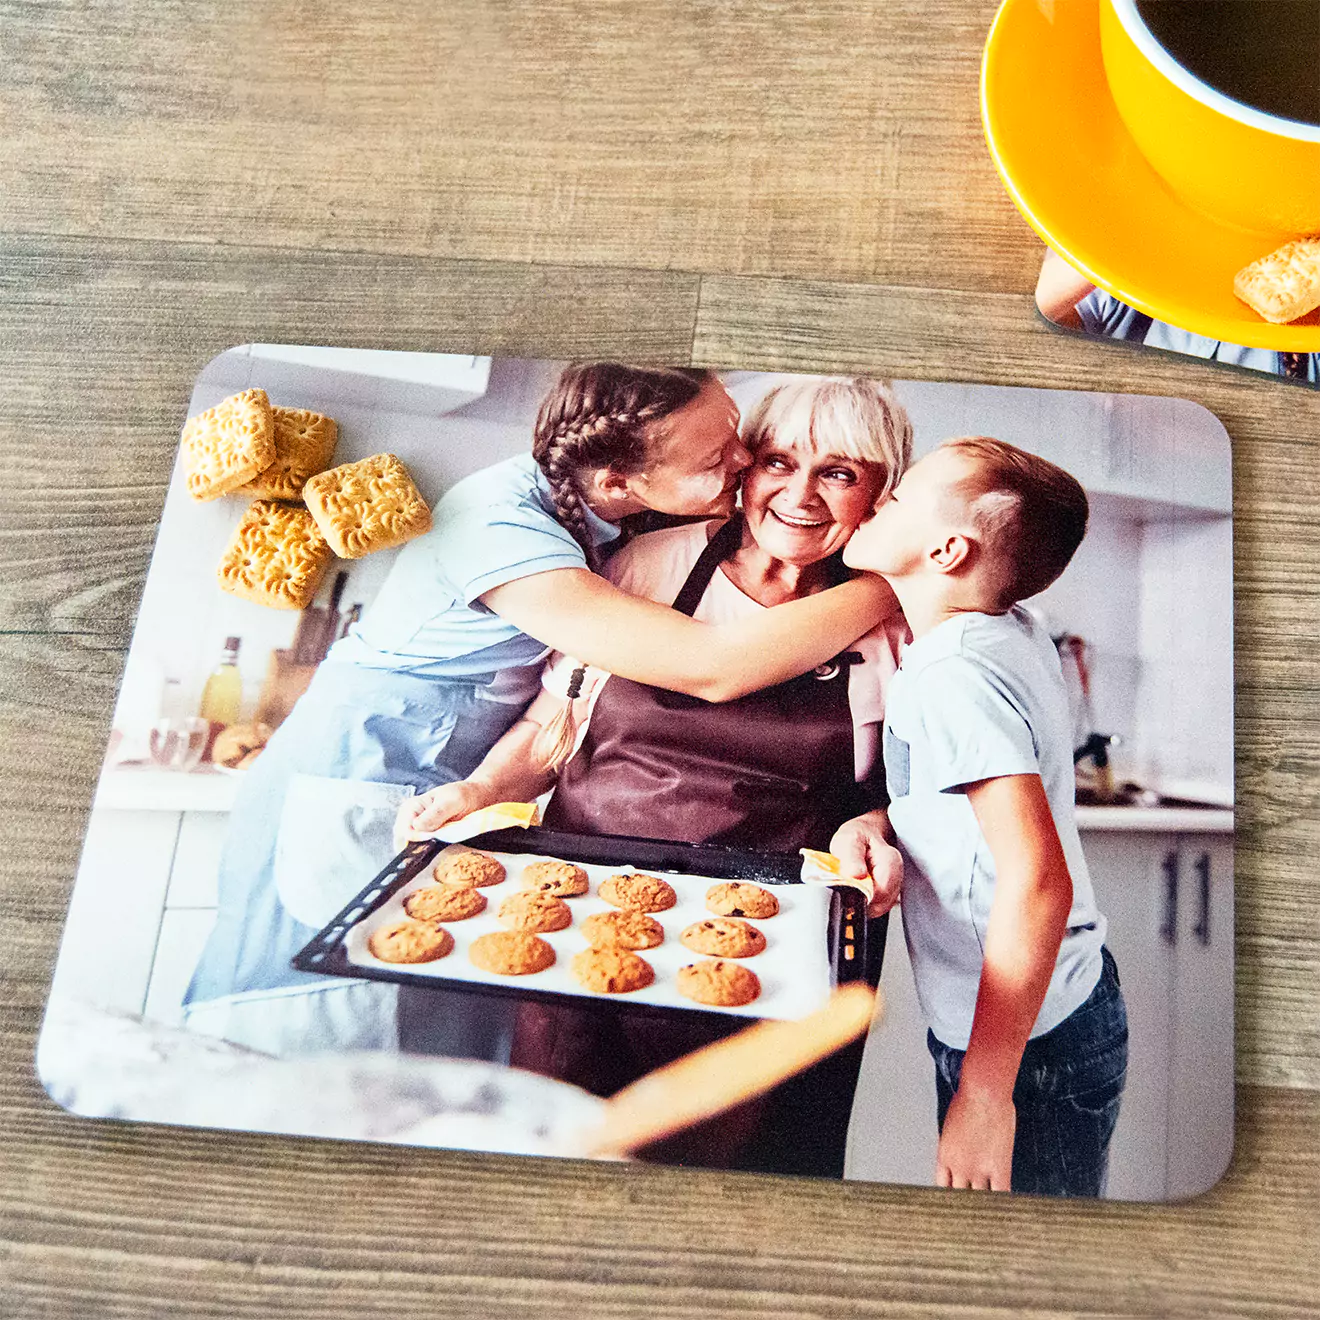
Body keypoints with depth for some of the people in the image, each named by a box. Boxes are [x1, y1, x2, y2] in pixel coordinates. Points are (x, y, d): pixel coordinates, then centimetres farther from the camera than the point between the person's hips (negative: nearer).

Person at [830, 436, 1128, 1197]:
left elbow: (1038, 882, -32)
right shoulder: (1011, 629, 2)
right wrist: (877, 820, -3)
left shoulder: (955, 671, -25)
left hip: (1031, 1047, -9)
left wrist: (983, 1094, -28)